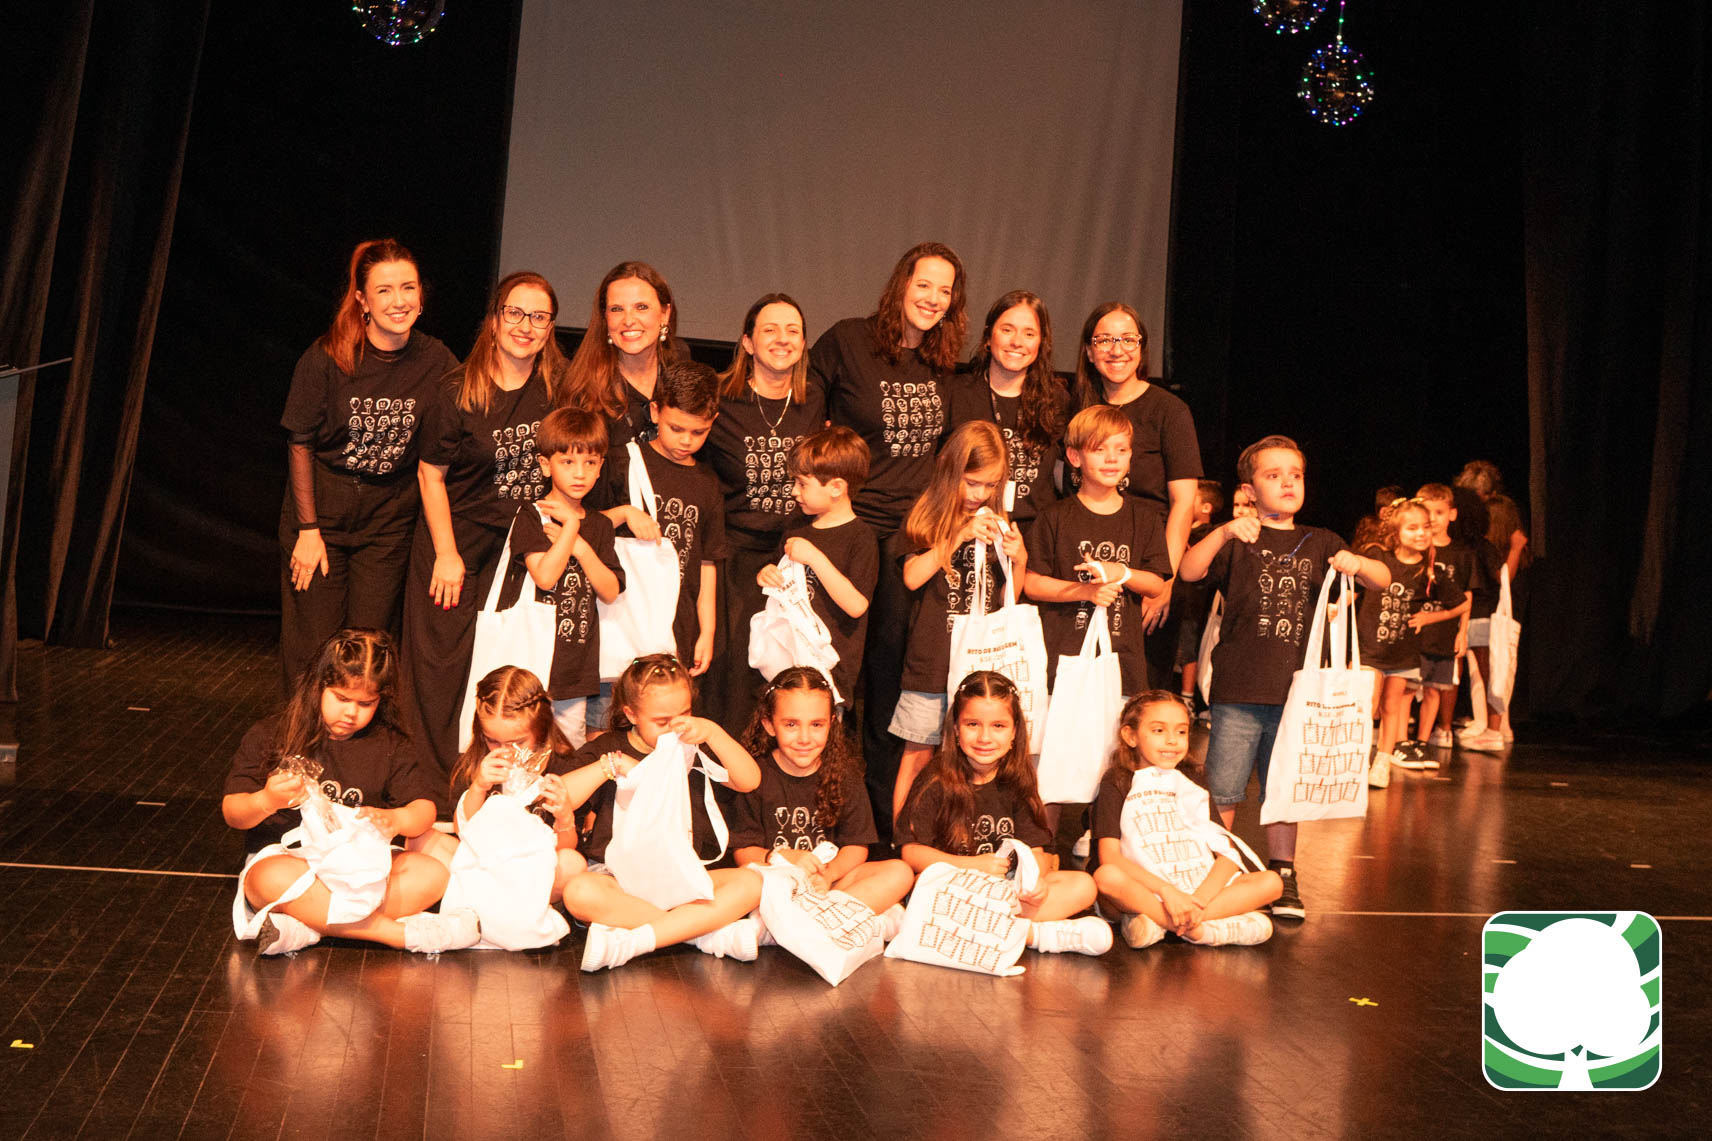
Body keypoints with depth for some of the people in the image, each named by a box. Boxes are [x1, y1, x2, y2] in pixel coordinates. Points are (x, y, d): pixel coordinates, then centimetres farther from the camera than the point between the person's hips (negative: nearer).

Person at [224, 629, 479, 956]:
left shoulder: (390, 746, 7)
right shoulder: (270, 736, 1)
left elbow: (424, 810, 2)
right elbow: (232, 813, -2)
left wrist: (394, 820, -21)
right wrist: (266, 802, -24)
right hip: (285, 854, -3)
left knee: (432, 874, -22)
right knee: (273, 880, -38)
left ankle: (305, 929, -31)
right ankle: (405, 933, -35)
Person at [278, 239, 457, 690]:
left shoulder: (435, 361, -7)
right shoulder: (327, 358, -13)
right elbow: (300, 444, -5)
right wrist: (308, 529, -7)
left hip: (389, 516, 2)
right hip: (321, 504, -2)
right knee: (313, 644, 0)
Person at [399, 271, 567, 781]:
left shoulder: (558, 390, -2)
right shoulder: (459, 395, -13)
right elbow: (430, 475, -8)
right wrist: (446, 555, -9)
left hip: (521, 545, 3)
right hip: (459, 542, -3)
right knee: (443, 666, 4)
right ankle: (439, 785, 19)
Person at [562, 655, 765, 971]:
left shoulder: (695, 750, 9)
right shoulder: (607, 748, 5)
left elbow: (750, 781, -5)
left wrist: (713, 732, -16)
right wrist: (611, 765, -16)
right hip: (616, 876, -2)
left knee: (750, 884, -24)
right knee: (578, 892, -36)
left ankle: (631, 942, -33)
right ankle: (709, 932, -29)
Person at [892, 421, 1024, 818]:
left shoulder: (997, 523, 10)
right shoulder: (927, 518, -1)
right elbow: (912, 577, -17)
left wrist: (1019, 559, -5)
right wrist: (960, 536, -21)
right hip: (933, 661, -3)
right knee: (918, 753, 3)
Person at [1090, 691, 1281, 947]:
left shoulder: (1194, 785, 13)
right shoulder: (1117, 784, 2)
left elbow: (1228, 853, 3)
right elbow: (1109, 857, -12)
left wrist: (1200, 898, -17)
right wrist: (1167, 892, -22)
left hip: (1201, 889, 4)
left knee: (1271, 882, -16)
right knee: (1105, 877, -35)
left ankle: (1157, 922, -23)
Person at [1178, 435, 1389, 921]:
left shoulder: (1318, 544, 13)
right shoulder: (1239, 542, 3)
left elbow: (1383, 580, 10)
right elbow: (1189, 571, -13)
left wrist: (1358, 563, -13)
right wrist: (1223, 533, -29)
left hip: (1295, 692, 3)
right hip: (1237, 693, -2)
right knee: (1222, 793, 2)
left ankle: (1282, 880, 22)